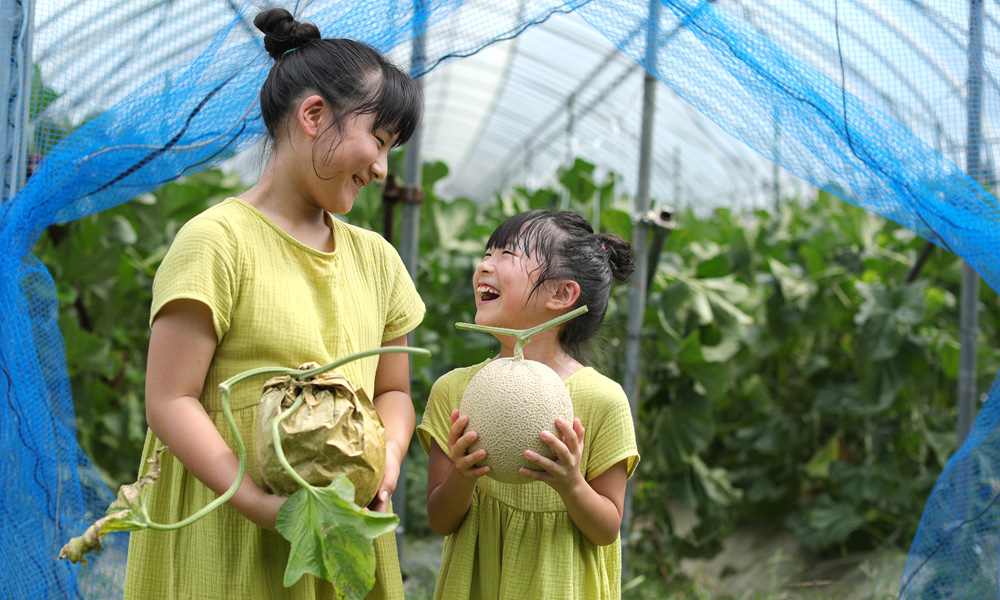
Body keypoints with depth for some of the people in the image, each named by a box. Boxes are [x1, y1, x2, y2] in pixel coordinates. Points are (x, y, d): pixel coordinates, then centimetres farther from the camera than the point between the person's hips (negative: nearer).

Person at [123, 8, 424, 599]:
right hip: (227, 539, -6)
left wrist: (388, 457, -6)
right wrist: (261, 504, -24)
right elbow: (170, 401, -14)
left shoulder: (375, 258, 11)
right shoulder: (220, 239, -10)